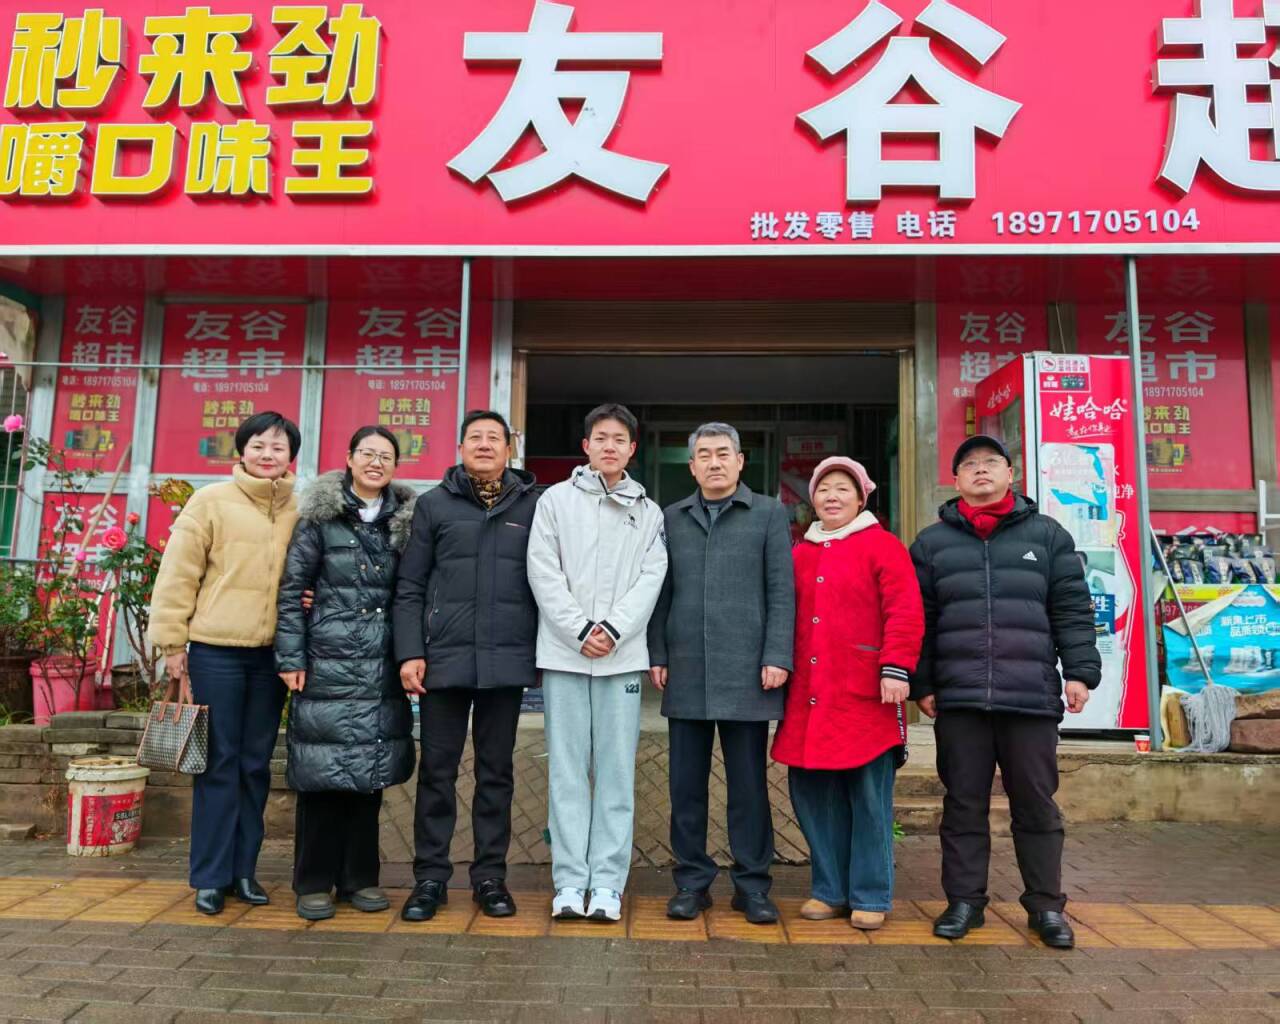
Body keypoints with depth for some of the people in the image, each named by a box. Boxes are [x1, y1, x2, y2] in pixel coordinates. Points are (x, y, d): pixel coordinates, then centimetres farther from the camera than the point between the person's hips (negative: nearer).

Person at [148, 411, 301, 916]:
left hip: (271, 654, 3)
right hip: (216, 651, -3)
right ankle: (211, 876, 16)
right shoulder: (210, 501, -4)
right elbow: (177, 576, -4)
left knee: (256, 764, 11)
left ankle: (244, 869, 24)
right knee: (219, 763, 4)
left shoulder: (301, 513, 6)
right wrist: (172, 646, -5)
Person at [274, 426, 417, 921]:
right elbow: (292, 587, -1)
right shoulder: (320, 516, 1)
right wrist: (291, 657, -6)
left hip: (381, 667, 3)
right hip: (328, 661, -3)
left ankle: (359, 877, 21)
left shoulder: (404, 520, 10)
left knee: (370, 769, 9)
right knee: (323, 769, 1)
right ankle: (314, 882, 15)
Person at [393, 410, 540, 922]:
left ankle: (490, 875, 22)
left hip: (507, 661, 1)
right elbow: (409, 587, 3)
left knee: (496, 771, 10)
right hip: (444, 658, 0)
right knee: (437, 769, 7)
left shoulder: (533, 506, 6)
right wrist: (410, 652, -5)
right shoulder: (433, 504, 6)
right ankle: (430, 876, 20)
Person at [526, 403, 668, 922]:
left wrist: (613, 629, -11)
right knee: (568, 769, 3)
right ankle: (570, 881, 11)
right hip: (564, 652, -1)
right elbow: (544, 573, 0)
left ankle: (607, 882, 10)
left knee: (617, 771, 2)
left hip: (623, 655, 1)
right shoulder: (556, 500, 7)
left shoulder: (648, 513, 11)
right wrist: (579, 630, -9)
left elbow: (651, 578, 2)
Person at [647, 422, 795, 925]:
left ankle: (752, 884, 19)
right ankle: (692, 880, 21)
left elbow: (781, 591, 0)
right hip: (685, 673, 3)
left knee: (749, 783, 6)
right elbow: (661, 593, 11)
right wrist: (657, 654, 3)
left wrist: (777, 656, -8)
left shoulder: (769, 514, 5)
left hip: (746, 673, -2)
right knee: (686, 783, 8)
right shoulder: (672, 518, 13)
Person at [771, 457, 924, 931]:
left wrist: (896, 667, -17)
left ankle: (870, 897, 17)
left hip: (863, 696, -5)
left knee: (869, 797, 3)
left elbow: (905, 612, -9)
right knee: (811, 791, 9)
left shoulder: (882, 546, -1)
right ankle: (830, 890, 24)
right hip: (809, 697, 5)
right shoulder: (800, 554, 15)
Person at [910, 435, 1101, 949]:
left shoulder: (1047, 535, 10)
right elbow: (918, 620, 7)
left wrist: (1080, 670, -2)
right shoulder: (932, 542, 10)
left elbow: (1072, 610, 6)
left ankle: (1046, 905, 22)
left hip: (1032, 695, 0)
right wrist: (921, 684, 3)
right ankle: (964, 900, 20)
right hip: (958, 698, 1)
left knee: (1036, 804, 8)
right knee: (964, 805, 8)